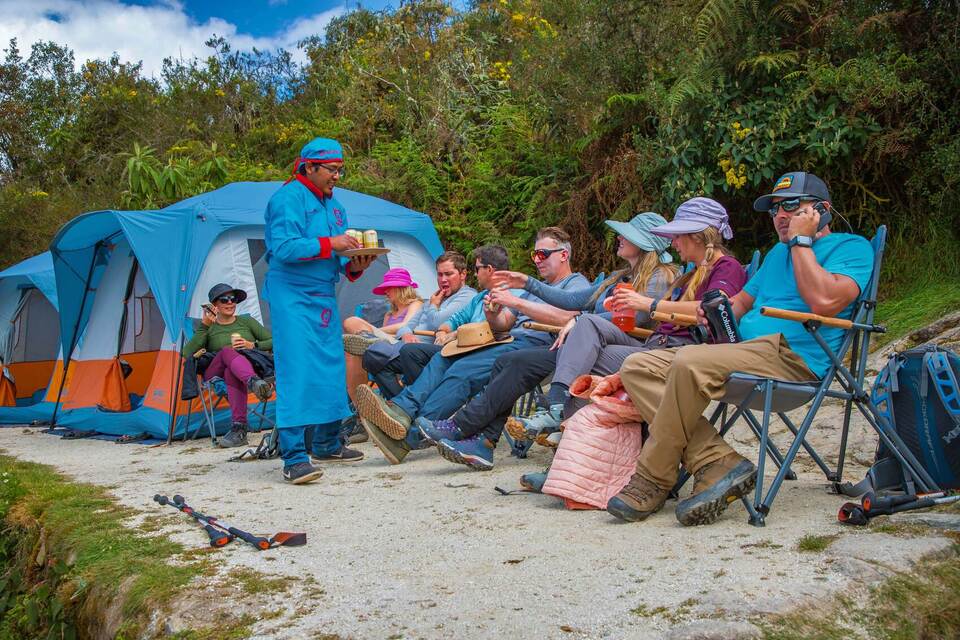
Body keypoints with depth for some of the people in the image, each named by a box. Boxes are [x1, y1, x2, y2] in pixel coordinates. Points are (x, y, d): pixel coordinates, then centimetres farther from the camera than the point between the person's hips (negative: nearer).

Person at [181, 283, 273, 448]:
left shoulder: (246, 321, 21)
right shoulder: (209, 328, 17)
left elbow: (274, 342, 16)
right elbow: (187, 353, 0)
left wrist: (253, 345, -2)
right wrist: (204, 325, -6)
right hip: (216, 376, 0)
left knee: (232, 372, -40)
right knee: (227, 352, -37)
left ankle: (239, 428, -53)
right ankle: (254, 382, -64)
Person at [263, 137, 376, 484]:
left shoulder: (333, 205, 16)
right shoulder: (289, 197, -9)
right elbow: (283, 248, -20)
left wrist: (354, 266, -5)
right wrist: (329, 243, -20)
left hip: (325, 297, 9)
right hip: (292, 296, -9)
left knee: (331, 370, 11)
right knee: (297, 371, -13)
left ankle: (327, 444, 25)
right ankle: (294, 458, -11)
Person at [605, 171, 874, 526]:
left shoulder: (852, 247, 3)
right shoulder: (778, 252, 29)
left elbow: (824, 301, -17)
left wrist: (801, 240, -6)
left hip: (793, 354, -9)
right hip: (741, 347, 9)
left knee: (690, 362, -35)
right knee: (637, 367, -9)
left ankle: (653, 480, -20)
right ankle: (718, 462, -23)